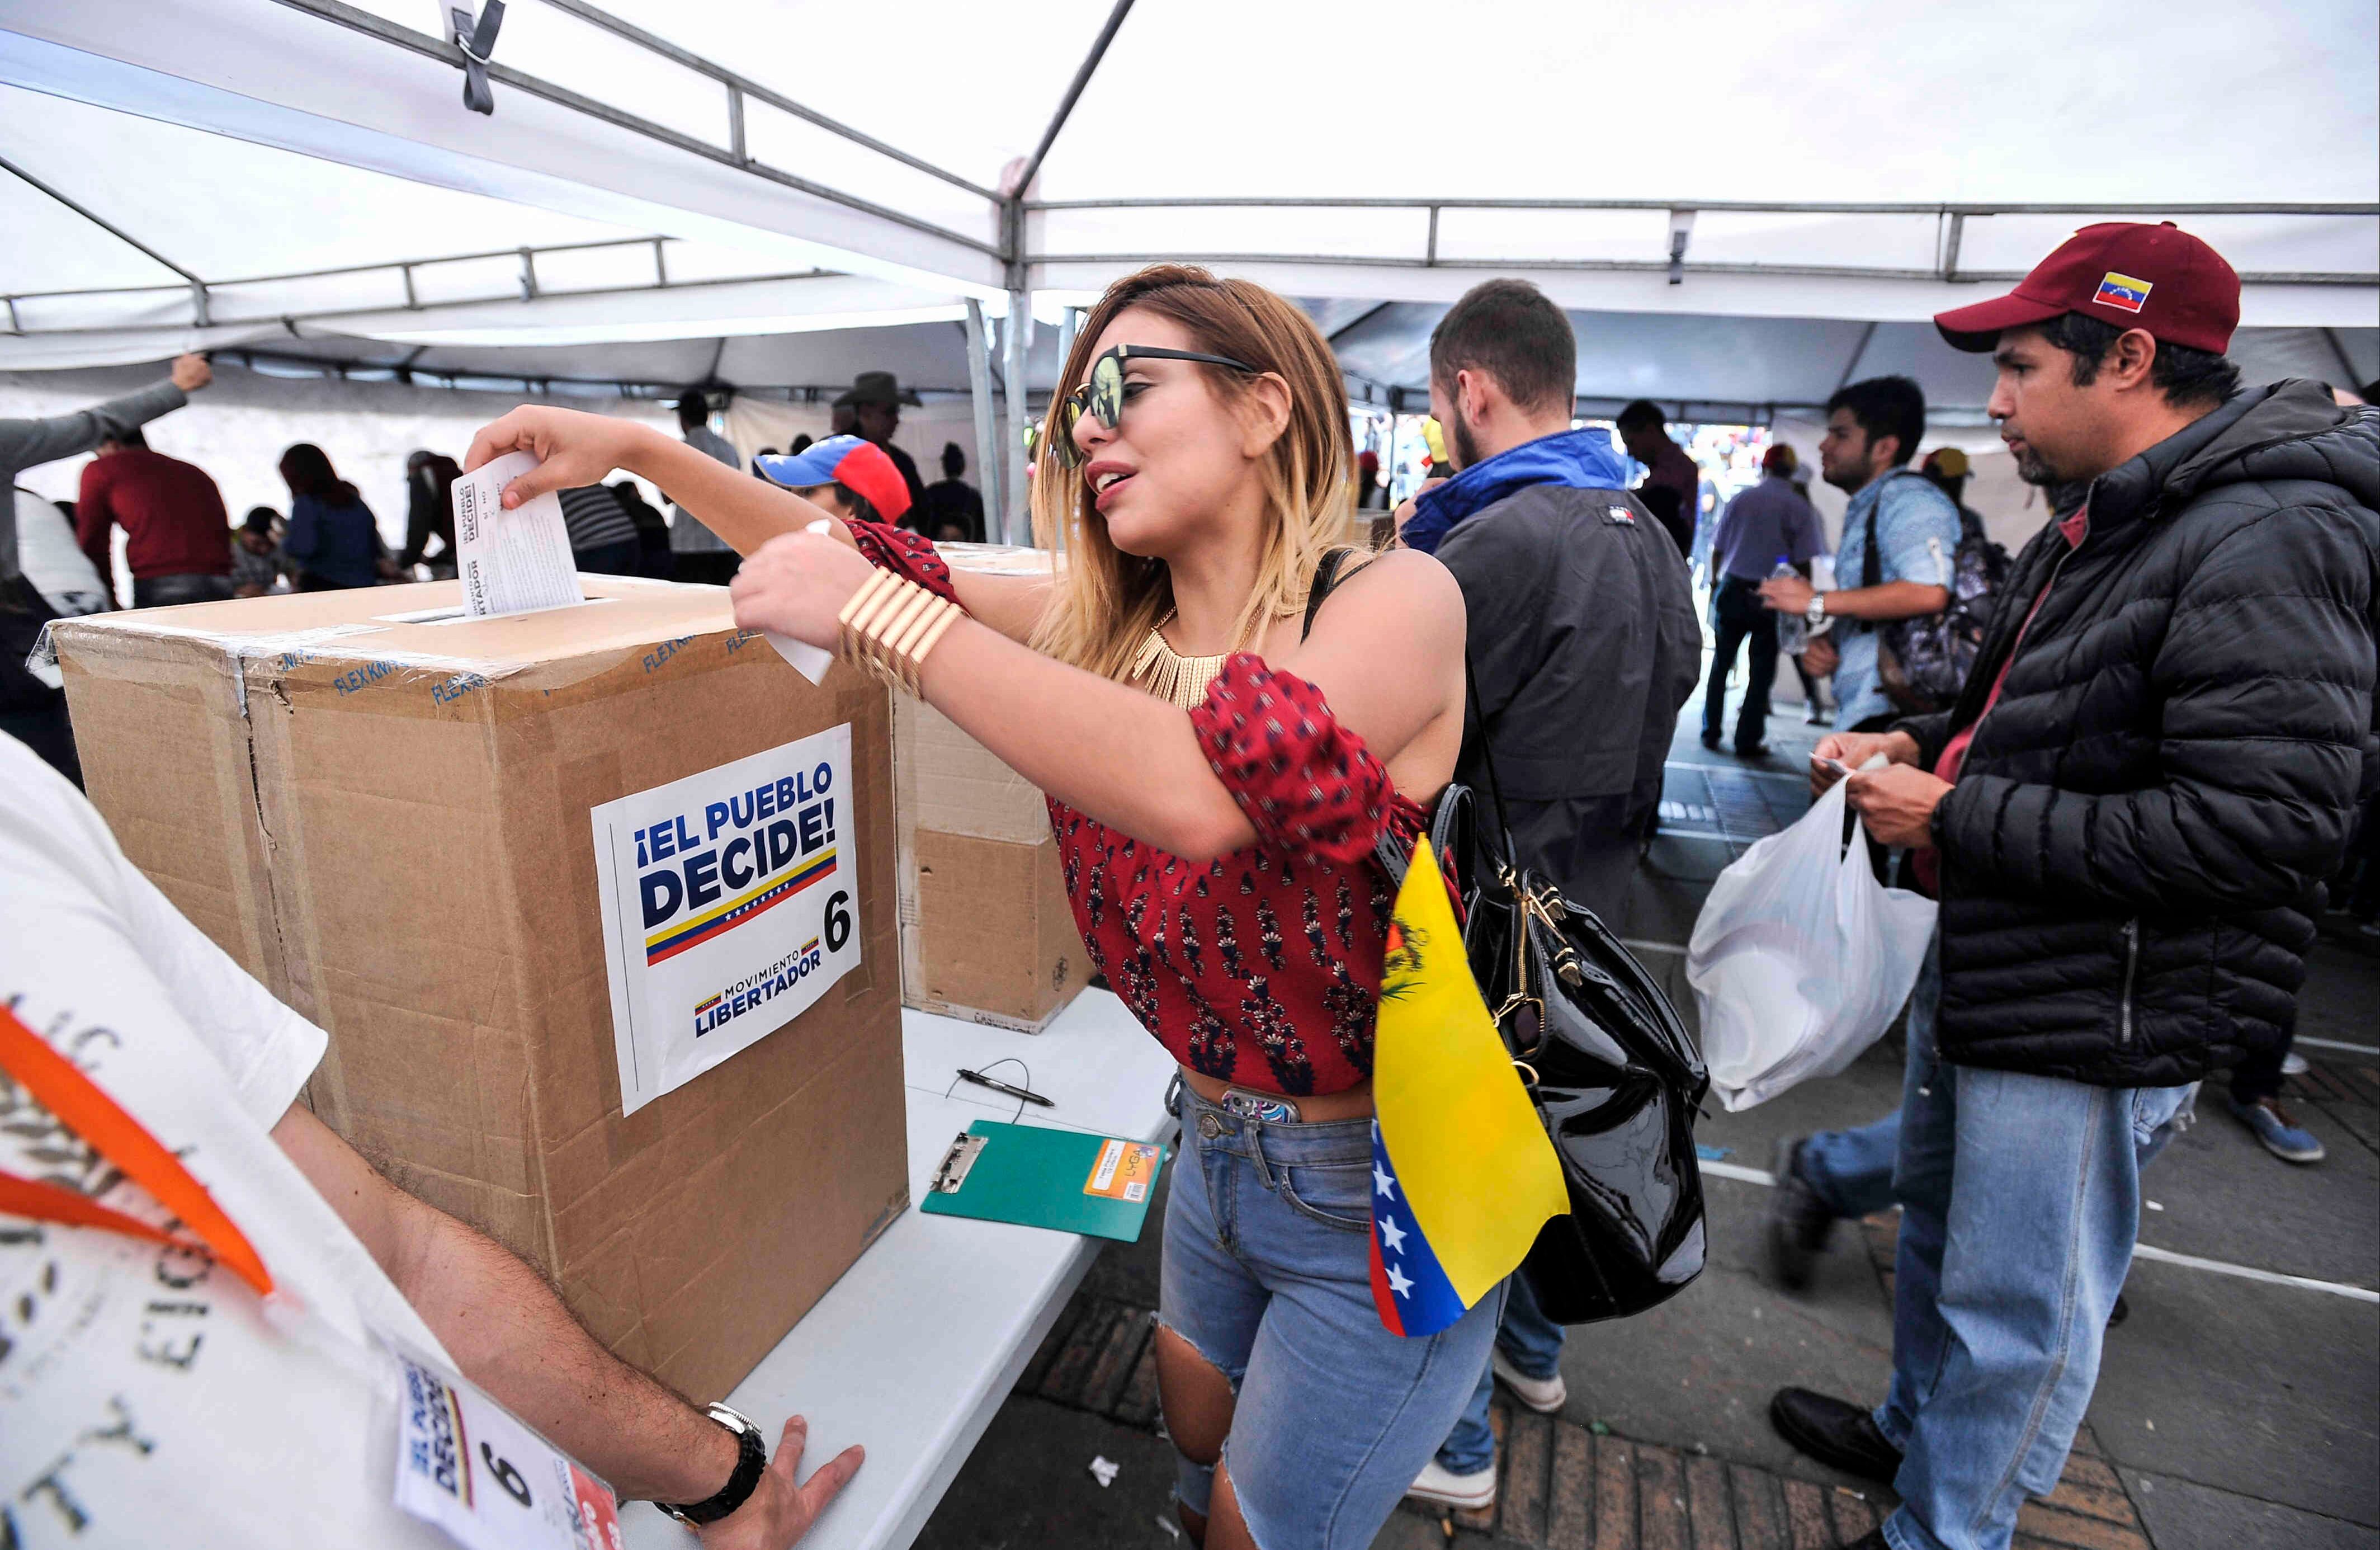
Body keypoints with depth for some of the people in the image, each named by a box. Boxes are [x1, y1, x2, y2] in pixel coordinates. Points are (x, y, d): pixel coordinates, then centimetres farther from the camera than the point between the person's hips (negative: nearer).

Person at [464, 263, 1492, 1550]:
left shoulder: (1396, 597, -22)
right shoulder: (1101, 626, -5)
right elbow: (872, 568, 5)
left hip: (1378, 1193, -5)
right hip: (1215, 1143, 5)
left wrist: (876, 611, -34)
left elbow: (1204, 792, -40)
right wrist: (637, 449, 0)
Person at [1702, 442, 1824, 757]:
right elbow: (1803, 562, -7)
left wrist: (1717, 583, 22)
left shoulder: (1740, 500, 2)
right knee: (1762, 671, 6)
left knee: (1721, 665, 13)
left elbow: (1717, 549, 6)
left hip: (1733, 589, 2)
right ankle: (1748, 740, 7)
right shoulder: (1800, 508, -4)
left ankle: (1711, 733, 16)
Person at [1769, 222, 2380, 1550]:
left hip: (2096, 1023, -10)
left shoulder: (2267, 544, -22)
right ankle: (1916, 1431, 50)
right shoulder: (2103, 523, 11)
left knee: (2018, 1310, 8)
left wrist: (1959, 820, -24)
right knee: (1940, 1229, 27)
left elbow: (2264, 822, -28)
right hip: (1986, 972, 10)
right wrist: (1921, 743, 3)